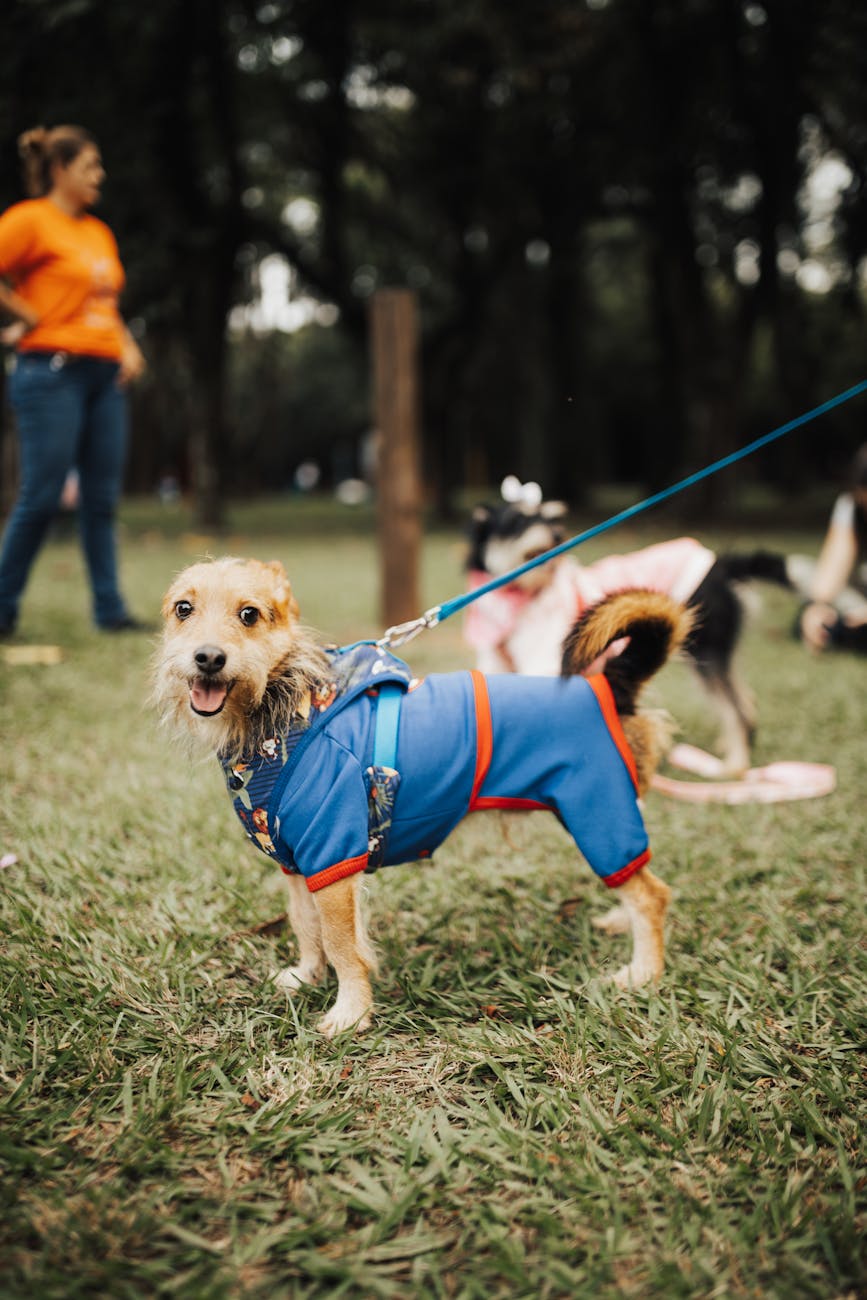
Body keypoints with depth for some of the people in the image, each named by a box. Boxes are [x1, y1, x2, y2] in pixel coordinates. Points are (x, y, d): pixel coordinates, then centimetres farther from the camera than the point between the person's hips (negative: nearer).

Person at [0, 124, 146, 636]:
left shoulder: (99, 231, 20)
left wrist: (128, 347, 13)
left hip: (105, 374, 7)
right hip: (52, 371, -7)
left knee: (103, 497, 4)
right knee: (43, 494, -6)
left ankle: (110, 608, 8)